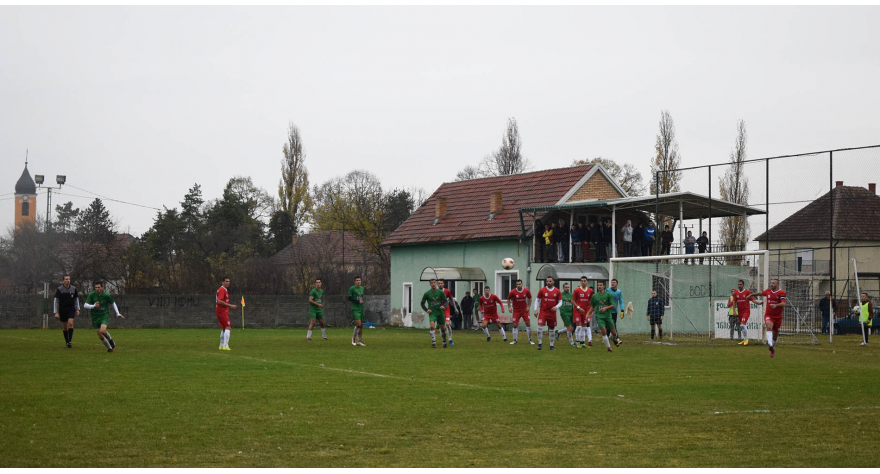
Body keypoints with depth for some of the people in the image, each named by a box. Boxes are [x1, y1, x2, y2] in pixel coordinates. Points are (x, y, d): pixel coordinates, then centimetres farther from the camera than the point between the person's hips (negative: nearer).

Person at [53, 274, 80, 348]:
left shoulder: (73, 289, 1)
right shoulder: (59, 289, -8)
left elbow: (76, 299, 14)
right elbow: (56, 301, -8)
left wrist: (77, 309, 10)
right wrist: (56, 313, -13)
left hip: (71, 309, 1)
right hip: (62, 310, -1)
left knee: (70, 323, -18)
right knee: (64, 326, 5)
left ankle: (70, 341, -17)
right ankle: (66, 342, 19)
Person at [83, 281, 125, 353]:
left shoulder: (107, 295, -9)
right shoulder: (91, 294, -8)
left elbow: (113, 303, 9)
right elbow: (85, 305, -12)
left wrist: (118, 313, 6)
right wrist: (93, 306, -30)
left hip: (104, 315, -2)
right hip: (95, 317, 2)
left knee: (103, 331, -27)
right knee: (100, 336, 2)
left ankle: (110, 339, 5)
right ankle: (110, 348, 23)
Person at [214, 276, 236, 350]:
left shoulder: (225, 290, 18)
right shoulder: (222, 290, -14)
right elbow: (219, 301, -24)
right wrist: (230, 306, -22)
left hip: (223, 312, 11)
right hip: (222, 312, -11)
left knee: (223, 328, 14)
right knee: (228, 327, -14)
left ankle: (221, 346, 19)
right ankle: (225, 345, -19)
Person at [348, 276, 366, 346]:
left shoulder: (362, 288, 15)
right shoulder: (352, 288, -6)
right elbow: (349, 298, -10)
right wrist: (358, 301, -14)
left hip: (361, 309, 7)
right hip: (355, 309, -7)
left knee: (361, 325, 5)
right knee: (358, 324, -18)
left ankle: (359, 341, 12)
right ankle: (354, 338, 2)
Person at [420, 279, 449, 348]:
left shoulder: (440, 292, -1)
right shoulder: (427, 293, -2)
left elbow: (446, 301, 4)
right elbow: (422, 303, 8)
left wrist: (444, 306, -18)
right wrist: (426, 310, -7)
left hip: (440, 312, 2)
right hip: (432, 313, -2)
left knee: (443, 328, 9)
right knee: (432, 326, -25)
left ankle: (444, 342, 33)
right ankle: (433, 343, -21)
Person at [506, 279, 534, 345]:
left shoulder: (526, 291, -6)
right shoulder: (513, 291, -11)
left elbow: (530, 298, 10)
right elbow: (508, 299, 3)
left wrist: (528, 307, 1)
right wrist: (509, 307, -6)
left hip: (524, 310, 1)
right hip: (516, 310, -1)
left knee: (528, 324, -4)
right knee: (515, 325, -4)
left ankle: (530, 340, 7)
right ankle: (515, 340, 9)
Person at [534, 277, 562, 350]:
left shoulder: (557, 291, 3)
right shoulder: (542, 290, 0)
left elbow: (560, 302, 7)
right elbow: (537, 300, 7)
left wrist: (556, 307, -14)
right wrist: (536, 309, -2)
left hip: (552, 313, 2)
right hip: (543, 312, -2)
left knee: (551, 329, 8)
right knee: (540, 326, -17)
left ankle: (551, 345, 19)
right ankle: (539, 344, -9)